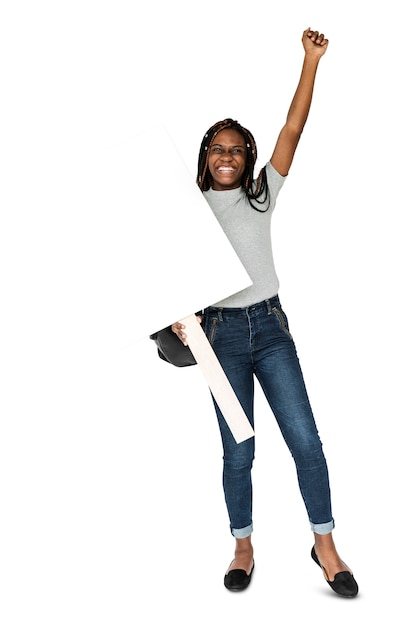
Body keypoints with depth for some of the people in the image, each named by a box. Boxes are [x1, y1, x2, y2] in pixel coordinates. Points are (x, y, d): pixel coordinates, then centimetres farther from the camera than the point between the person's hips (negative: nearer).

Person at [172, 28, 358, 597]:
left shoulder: (262, 194, 9)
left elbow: (293, 129, 4)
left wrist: (312, 60, 0)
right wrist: (177, 316, -12)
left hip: (270, 325, 1)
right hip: (221, 331, -1)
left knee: (305, 440, -3)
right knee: (238, 452, 3)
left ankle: (325, 545, 13)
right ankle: (243, 547, 22)